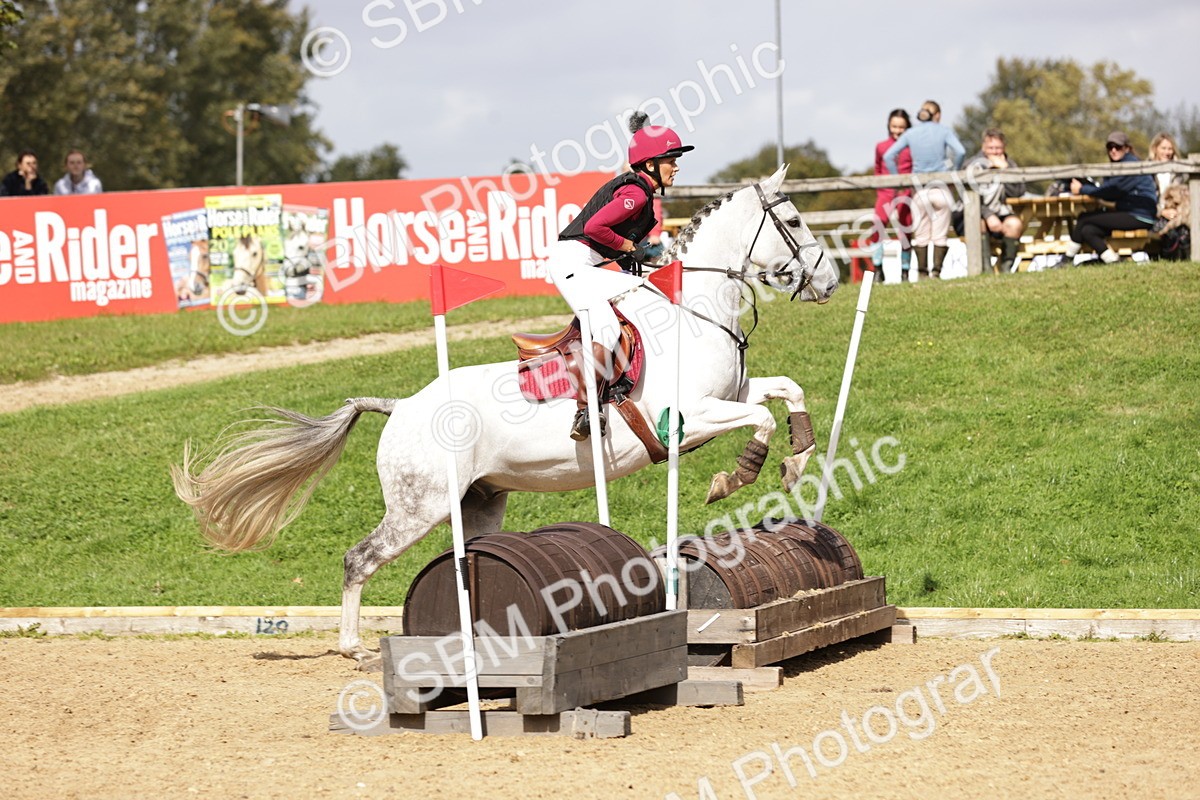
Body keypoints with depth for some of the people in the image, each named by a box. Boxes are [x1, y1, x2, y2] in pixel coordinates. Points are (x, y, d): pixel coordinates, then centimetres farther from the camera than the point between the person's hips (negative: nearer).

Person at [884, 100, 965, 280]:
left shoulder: (910, 134, 6)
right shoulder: (943, 131, 1)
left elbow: (888, 156, 0)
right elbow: (960, 151, -14)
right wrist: (953, 171, -1)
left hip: (920, 190, 2)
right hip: (940, 189, -2)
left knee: (920, 235, 9)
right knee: (940, 235, 3)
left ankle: (922, 272, 7)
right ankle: (936, 271, -3)